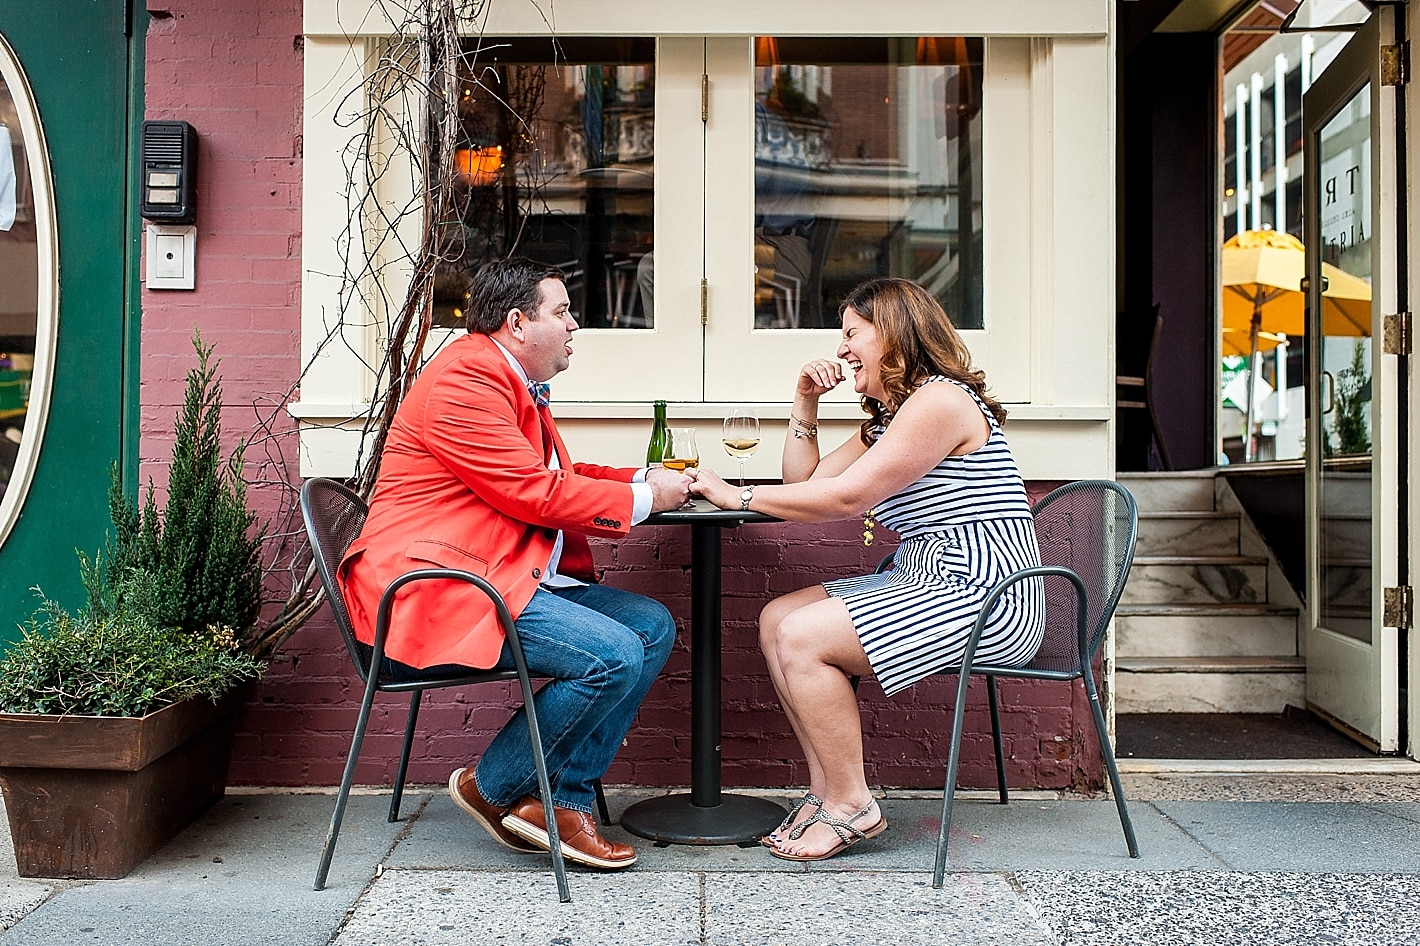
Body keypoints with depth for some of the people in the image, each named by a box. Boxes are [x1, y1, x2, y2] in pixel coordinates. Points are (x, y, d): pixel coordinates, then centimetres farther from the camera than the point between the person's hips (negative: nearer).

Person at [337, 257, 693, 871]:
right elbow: (540, 495, -18)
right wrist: (645, 500, -7)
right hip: (436, 592, -11)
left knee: (653, 626, 2)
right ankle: (492, 788, 0)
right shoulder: (462, 382, -13)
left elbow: (558, 476, 25)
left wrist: (644, 479, 10)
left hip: (509, 581, 11)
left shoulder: (514, 384, 20)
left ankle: (566, 801, 0)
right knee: (615, 655, -22)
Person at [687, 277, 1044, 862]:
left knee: (801, 637, -19)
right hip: (929, 585, 10)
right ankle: (826, 789, 3)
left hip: (982, 596, -10)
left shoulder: (940, 400, -14)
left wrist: (738, 496, -13)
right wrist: (805, 402, 8)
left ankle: (850, 806, -6)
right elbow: (804, 484, 16)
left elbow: (845, 498, -20)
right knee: (776, 620, 2)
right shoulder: (888, 418, 19)